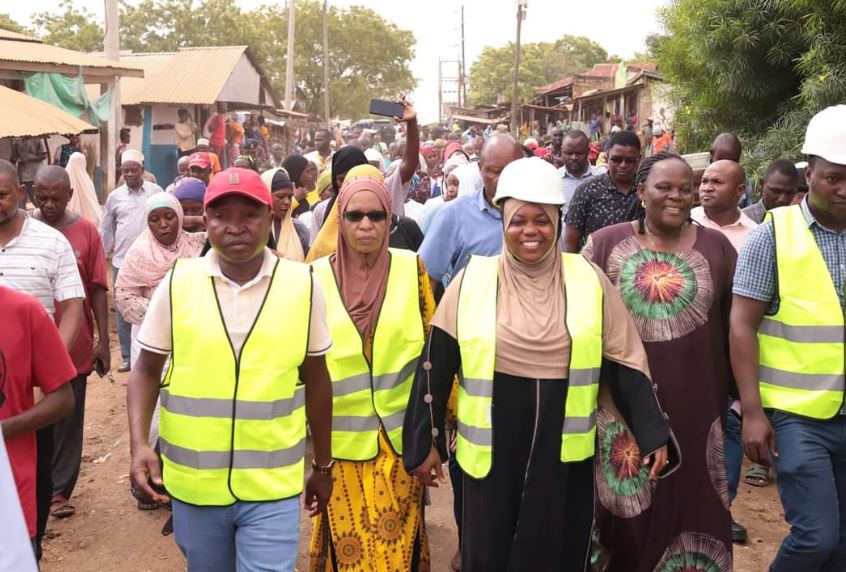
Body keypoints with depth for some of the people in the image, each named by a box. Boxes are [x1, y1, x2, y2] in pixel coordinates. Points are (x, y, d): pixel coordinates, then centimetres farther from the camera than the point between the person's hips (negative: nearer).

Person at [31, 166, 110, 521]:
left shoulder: (86, 231, -3)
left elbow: (98, 289, 0)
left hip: (74, 344, 0)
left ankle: (59, 490, 22)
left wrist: (103, 341, -3)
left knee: (68, 418, 10)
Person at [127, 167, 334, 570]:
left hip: (273, 484, -1)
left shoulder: (303, 285, -6)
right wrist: (139, 444, -12)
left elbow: (315, 379, 3)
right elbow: (146, 372, 3)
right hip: (193, 480, 2)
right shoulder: (177, 282, -5)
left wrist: (323, 465, 10)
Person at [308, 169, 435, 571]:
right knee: (348, 540, 12)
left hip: (400, 433, 0)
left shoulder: (410, 268, -4)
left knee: (397, 539, 12)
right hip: (343, 437, 0)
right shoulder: (317, 277, -4)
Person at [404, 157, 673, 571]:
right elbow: (436, 366, 0)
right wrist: (425, 442, 2)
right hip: (491, 451, 0)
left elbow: (623, 363, 2)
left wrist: (652, 435, 0)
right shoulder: (472, 279, -5)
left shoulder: (589, 280, -2)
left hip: (565, 452, 1)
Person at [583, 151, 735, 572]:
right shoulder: (605, 244, -2)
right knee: (625, 504, 12)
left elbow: (734, 325, 9)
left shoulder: (716, 247, 3)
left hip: (695, 403, 1)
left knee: (689, 503, 11)